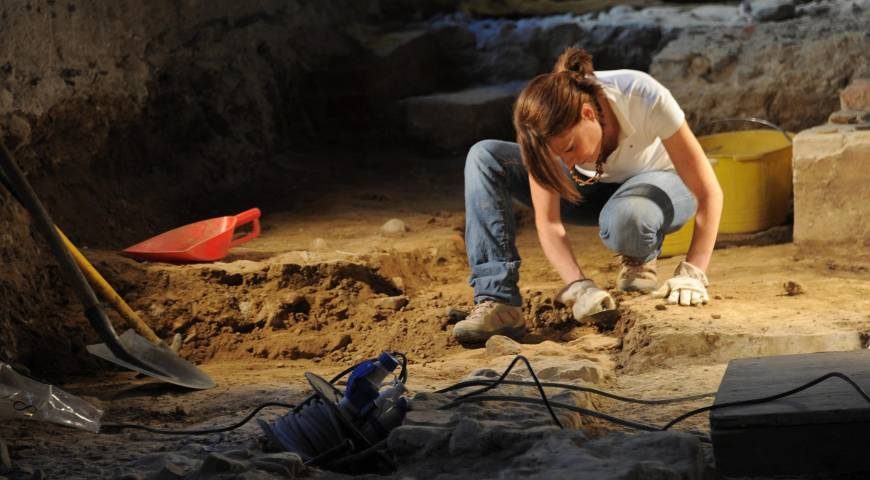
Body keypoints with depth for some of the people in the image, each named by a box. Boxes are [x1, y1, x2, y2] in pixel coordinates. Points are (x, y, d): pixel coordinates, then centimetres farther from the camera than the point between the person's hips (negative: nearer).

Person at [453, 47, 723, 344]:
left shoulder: (645, 99, -37)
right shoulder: (548, 127, -29)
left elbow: (709, 193, -31)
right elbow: (548, 222, -25)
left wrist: (692, 274, -36)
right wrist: (579, 287, -39)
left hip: (659, 184, -3)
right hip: (591, 187, 3)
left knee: (623, 220, -42)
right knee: (484, 157, -21)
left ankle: (640, 263, -4)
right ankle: (498, 303, -24)